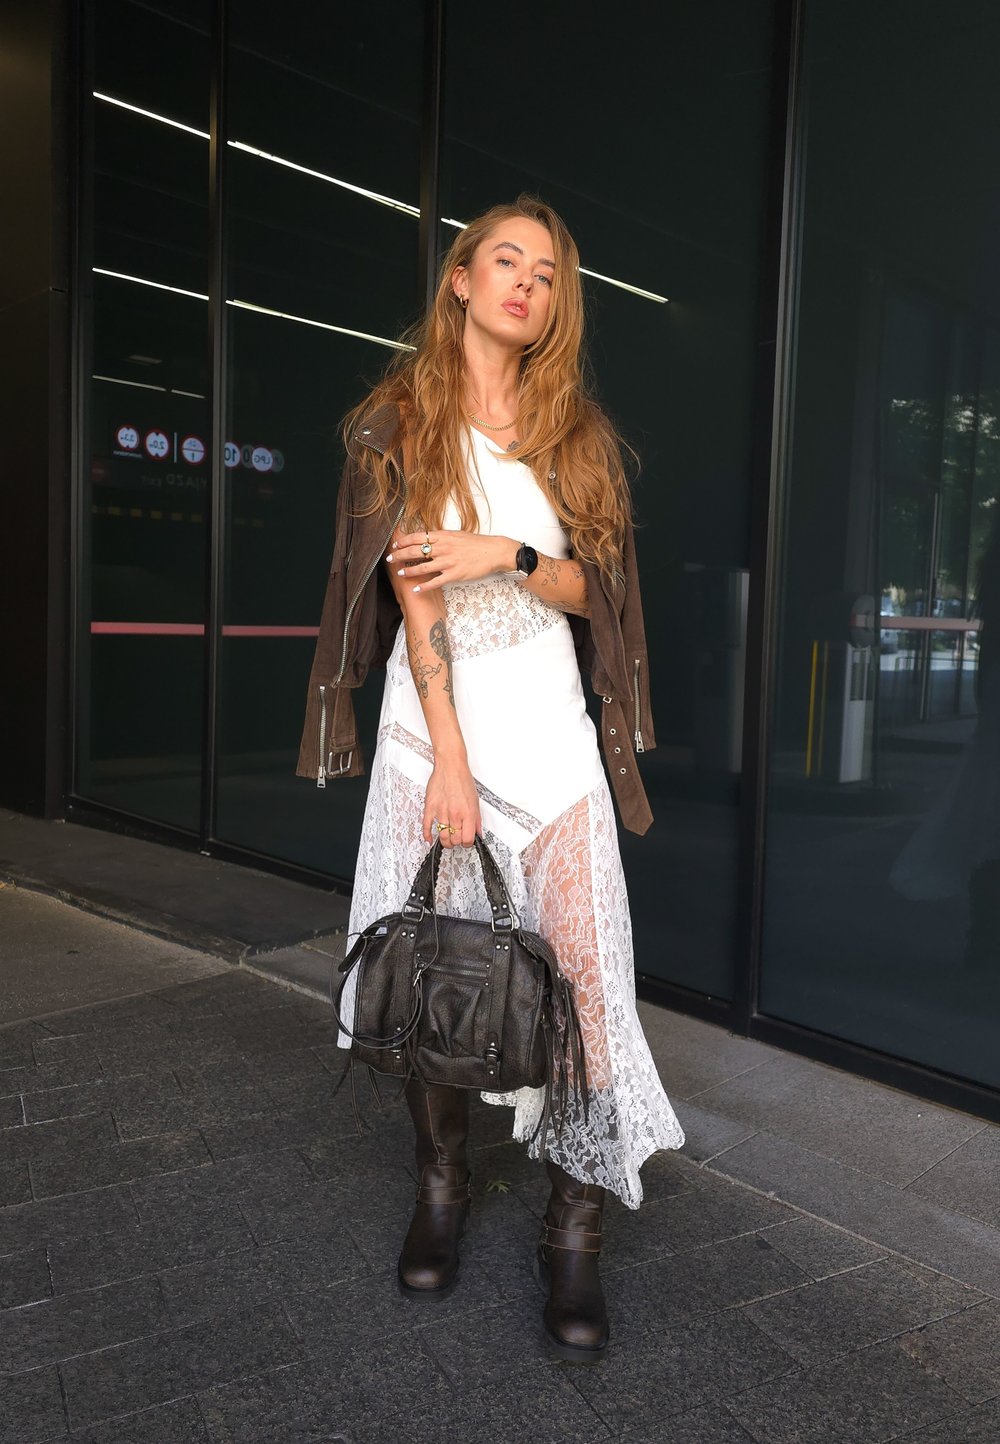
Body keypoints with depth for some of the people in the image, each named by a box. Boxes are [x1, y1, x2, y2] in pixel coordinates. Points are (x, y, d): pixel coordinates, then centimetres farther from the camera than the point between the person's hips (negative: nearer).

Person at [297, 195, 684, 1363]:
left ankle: (575, 1232, 7)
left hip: (549, 726, 2)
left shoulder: (577, 433, 12)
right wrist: (449, 763, -14)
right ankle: (442, 1187, 24)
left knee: (582, 972, -5)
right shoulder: (398, 423, 4)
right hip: (430, 725, -1)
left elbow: (591, 588, 7)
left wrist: (507, 554, -14)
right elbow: (412, 593, -7)